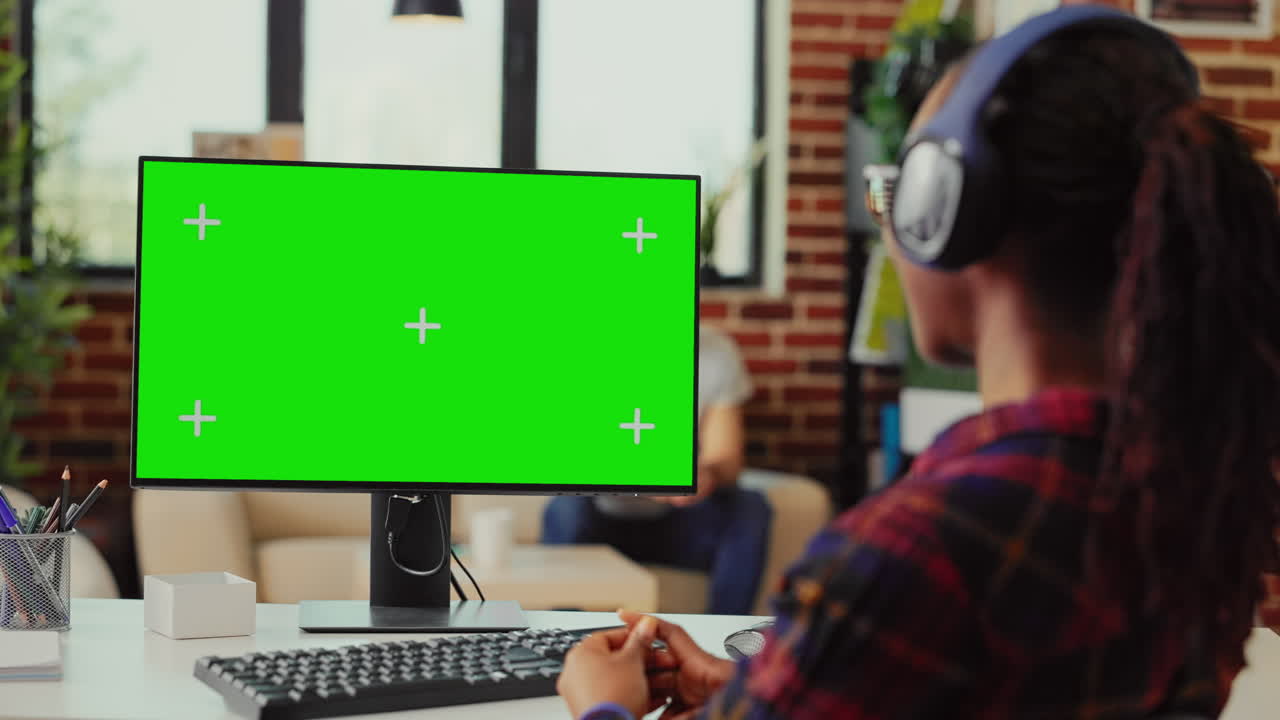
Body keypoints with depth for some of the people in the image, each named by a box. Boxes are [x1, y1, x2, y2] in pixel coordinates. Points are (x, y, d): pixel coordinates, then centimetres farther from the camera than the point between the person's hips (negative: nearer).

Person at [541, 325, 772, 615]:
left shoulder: (716, 352, -7)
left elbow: (726, 460, -8)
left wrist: (707, 474, -33)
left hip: (678, 526, 2)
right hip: (604, 521, -2)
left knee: (751, 506, -24)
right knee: (565, 509, -32)